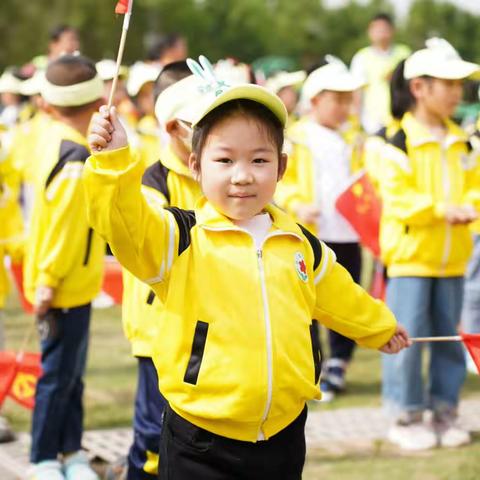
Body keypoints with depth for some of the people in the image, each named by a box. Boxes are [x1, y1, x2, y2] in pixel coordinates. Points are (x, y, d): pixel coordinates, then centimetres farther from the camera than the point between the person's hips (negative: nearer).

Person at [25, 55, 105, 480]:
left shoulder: (57, 142, 7)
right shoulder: (76, 158, -21)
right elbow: (62, 224, -22)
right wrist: (48, 279, -20)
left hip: (69, 283, 9)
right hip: (66, 285, -9)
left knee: (70, 373, 16)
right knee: (59, 374, 1)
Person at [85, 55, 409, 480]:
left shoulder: (303, 246, 9)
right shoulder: (180, 238, -6)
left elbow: (338, 295, 27)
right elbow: (123, 223, -24)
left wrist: (379, 327, 42)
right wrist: (113, 162, -39)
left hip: (283, 437, 4)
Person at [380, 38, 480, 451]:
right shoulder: (400, 142, -10)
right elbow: (397, 197, -16)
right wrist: (441, 209, -23)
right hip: (410, 254, -6)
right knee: (407, 336, -4)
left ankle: (445, 411, 20)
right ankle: (406, 416, 7)